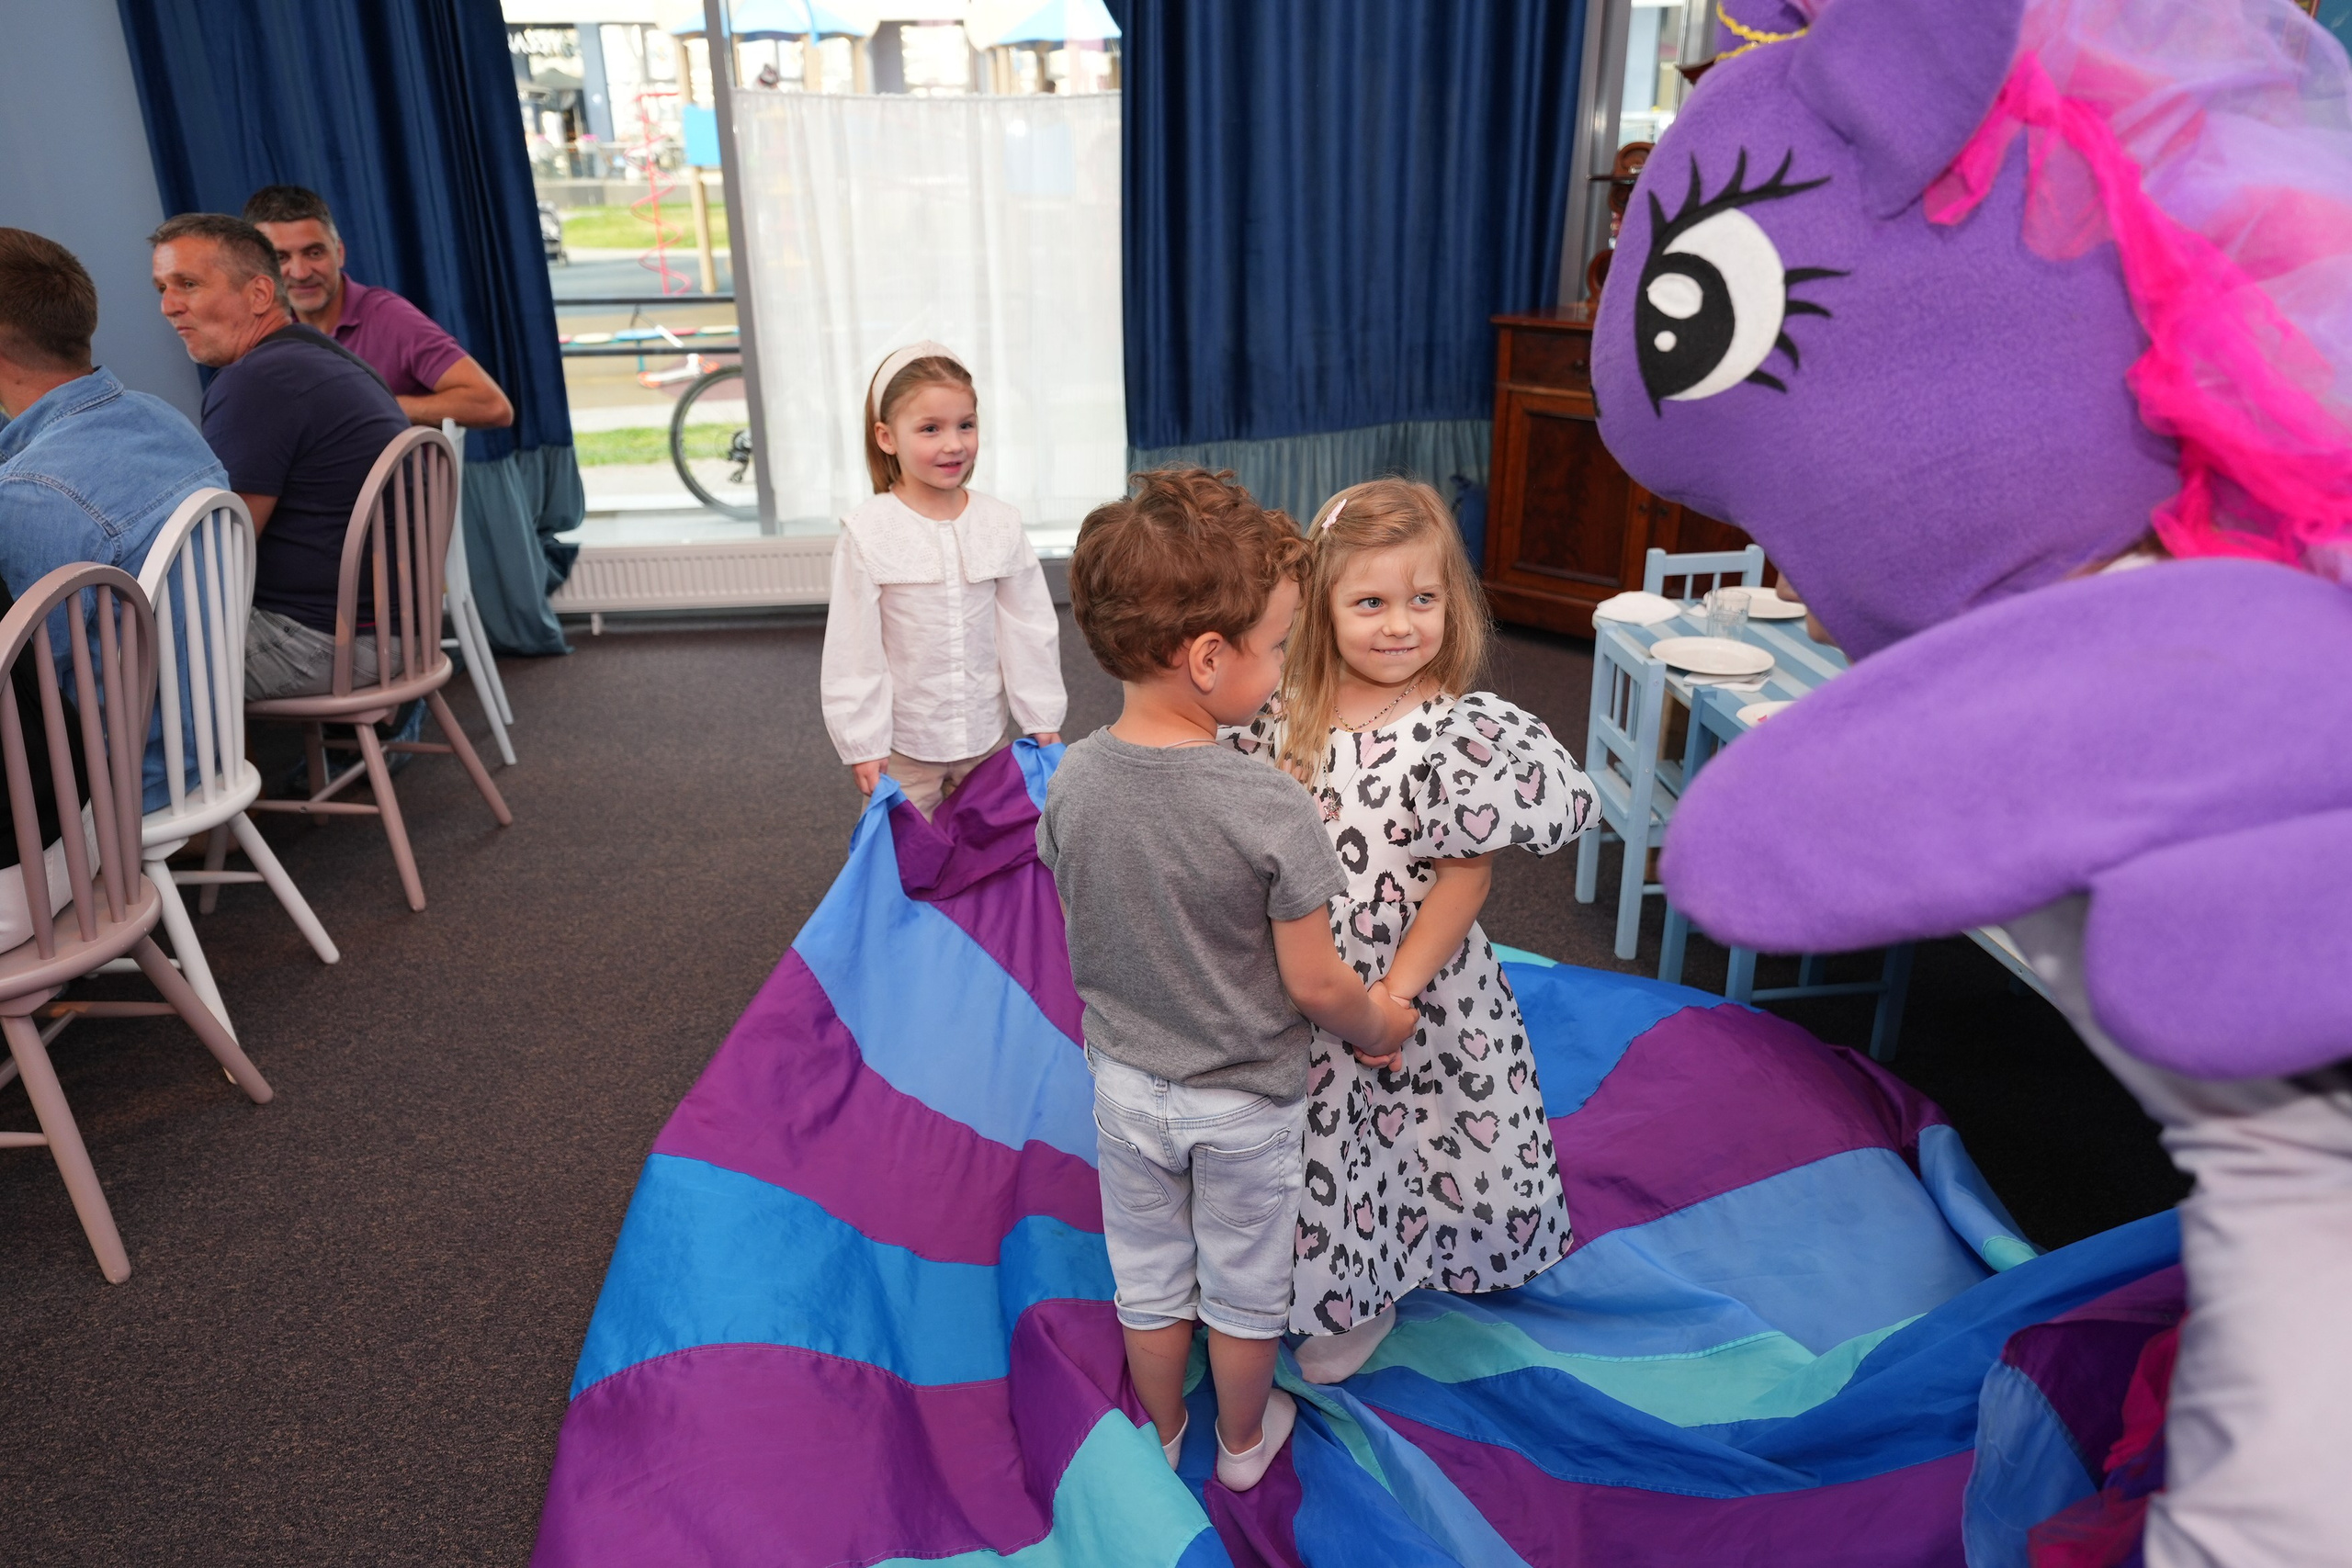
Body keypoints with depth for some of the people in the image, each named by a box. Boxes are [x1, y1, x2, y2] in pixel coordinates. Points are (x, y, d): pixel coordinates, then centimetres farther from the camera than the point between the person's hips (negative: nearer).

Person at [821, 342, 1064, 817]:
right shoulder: (868, 534, -13)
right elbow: (853, 649, -9)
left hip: (986, 736, 3)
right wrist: (862, 743, -8)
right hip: (904, 743, -2)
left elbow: (1029, 628, 2)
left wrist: (1042, 720, 5)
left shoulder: (1000, 524, -5)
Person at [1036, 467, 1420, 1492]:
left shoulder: (1070, 781, -17)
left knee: (1149, 1276, 25)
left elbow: (1087, 937, -1)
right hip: (1245, 1099, -3)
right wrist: (1379, 1025, 0)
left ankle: (1162, 1434, 49)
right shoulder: (1273, 813, -31)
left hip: (1125, 1083, 4)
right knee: (1243, 1286, 23)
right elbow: (1316, 986, -21)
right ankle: (1244, 1441, 47)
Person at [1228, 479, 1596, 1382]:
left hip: (1412, 995, -4)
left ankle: (1364, 1300, 42)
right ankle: (1330, 1273, 48)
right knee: (1317, 1147, 21)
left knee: (1386, 1143, 16)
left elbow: (1466, 877, -16)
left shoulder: (1460, 734, -19)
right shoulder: (1289, 717, -5)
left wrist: (1394, 993, -17)